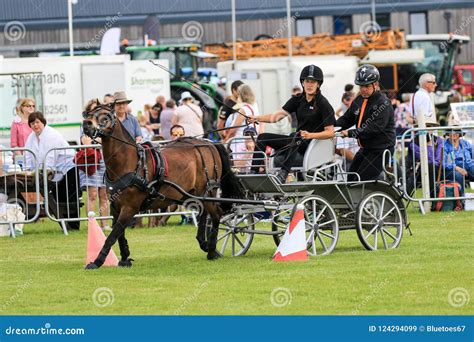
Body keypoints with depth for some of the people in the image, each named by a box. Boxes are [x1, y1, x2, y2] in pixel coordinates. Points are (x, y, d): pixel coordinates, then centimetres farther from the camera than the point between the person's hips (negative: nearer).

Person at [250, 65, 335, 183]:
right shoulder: (298, 100, 10)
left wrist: (310, 135, -29)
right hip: (298, 142, 7)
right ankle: (253, 172, -13)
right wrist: (258, 118, -13)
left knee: (294, 136, -39)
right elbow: (279, 114, 2)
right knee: (263, 137, -2)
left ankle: (283, 174, -52)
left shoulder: (323, 104, -8)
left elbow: (330, 132, -14)